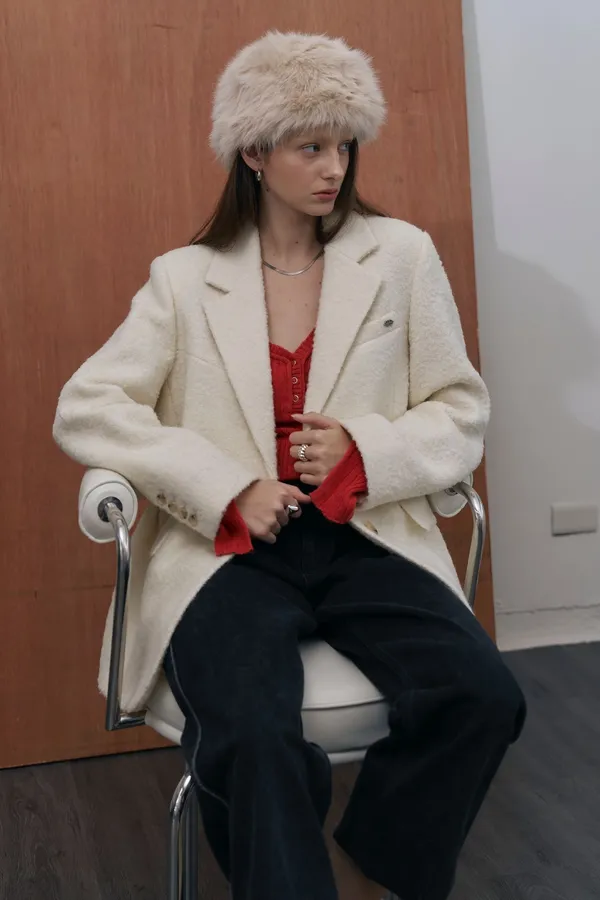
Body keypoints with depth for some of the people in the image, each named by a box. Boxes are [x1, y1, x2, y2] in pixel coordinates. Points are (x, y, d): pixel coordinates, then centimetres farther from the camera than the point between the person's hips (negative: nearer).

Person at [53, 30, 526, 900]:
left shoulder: (401, 255, 10)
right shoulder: (185, 278, 8)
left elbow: (462, 412, 11)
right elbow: (84, 408, 0)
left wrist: (366, 449, -10)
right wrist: (228, 488, -11)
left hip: (366, 537, 2)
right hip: (232, 549, -1)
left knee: (483, 697, -24)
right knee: (254, 732, -32)